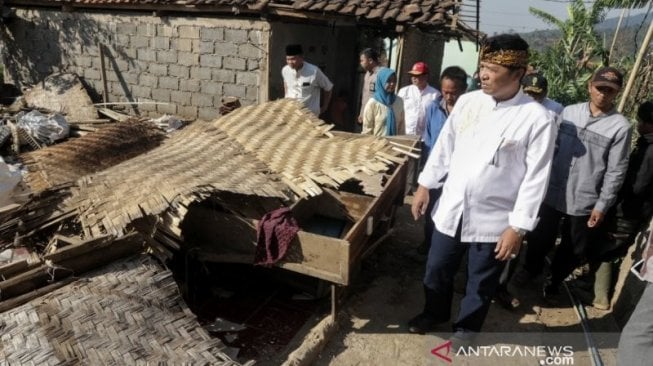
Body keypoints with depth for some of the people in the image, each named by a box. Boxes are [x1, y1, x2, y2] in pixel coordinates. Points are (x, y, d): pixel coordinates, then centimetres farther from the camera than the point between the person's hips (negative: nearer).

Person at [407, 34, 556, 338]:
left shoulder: (538, 119, -14)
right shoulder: (467, 101, -2)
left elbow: (535, 178, -13)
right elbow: (444, 146, 6)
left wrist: (517, 227, -14)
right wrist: (425, 185, 6)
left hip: (493, 219, -3)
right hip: (451, 209, 4)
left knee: (480, 283, 16)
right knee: (436, 270, 19)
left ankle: (466, 329, 42)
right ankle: (434, 313, 47)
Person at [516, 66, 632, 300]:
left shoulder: (621, 127, -10)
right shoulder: (569, 112, -1)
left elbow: (616, 172, -7)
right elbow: (553, 148, 5)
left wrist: (602, 205, -7)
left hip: (584, 201, -2)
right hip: (553, 192, 2)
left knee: (572, 249, 15)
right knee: (539, 237, 17)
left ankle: (554, 280, 40)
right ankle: (531, 269, 44)